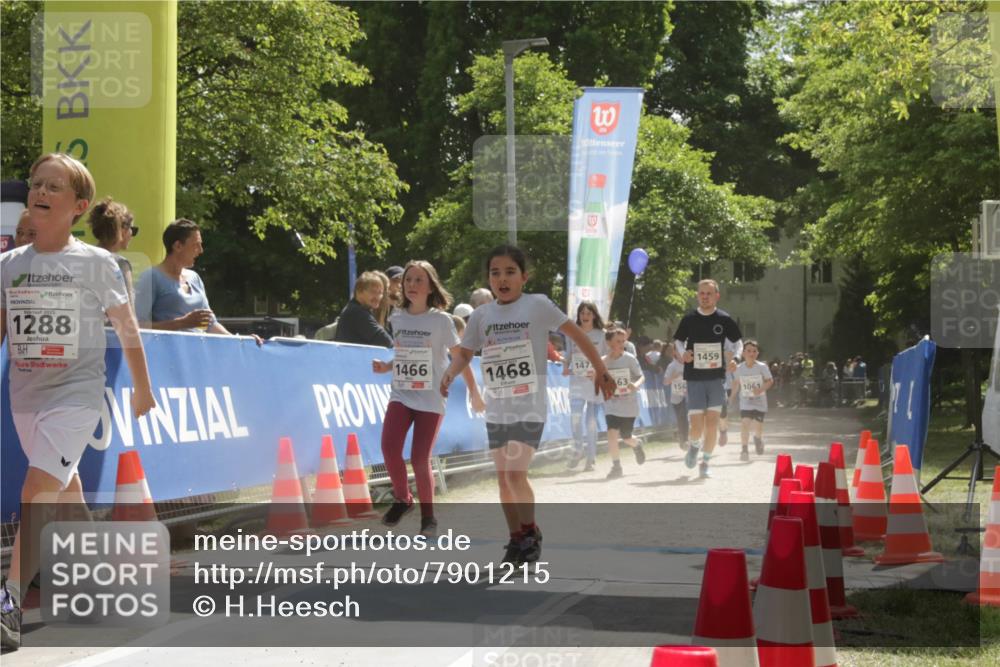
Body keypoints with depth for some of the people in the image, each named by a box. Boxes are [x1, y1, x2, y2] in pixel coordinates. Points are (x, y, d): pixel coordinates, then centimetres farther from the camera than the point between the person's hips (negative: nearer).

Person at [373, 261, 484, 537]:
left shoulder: (441, 320, -5)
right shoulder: (398, 318, 7)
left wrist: (474, 392, 1)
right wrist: (386, 367, 1)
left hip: (431, 399, -3)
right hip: (401, 395, 3)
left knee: (420, 459, -6)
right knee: (389, 448, -16)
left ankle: (428, 516, 13)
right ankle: (402, 499, 9)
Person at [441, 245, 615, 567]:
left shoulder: (538, 306, -8)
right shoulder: (481, 315, 3)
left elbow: (576, 333, -3)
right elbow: (465, 353, 12)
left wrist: (600, 370, -2)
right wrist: (450, 373, -9)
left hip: (530, 408, -5)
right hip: (497, 410, 5)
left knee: (516, 473, -14)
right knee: (503, 477, 7)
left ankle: (531, 533, 5)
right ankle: (517, 541, 19)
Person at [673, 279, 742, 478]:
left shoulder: (724, 319, 1)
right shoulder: (689, 319, 2)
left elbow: (737, 342, 15)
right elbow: (678, 341, 15)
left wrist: (733, 357, -1)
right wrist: (684, 353, -4)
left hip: (716, 378, 0)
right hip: (694, 378, 0)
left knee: (712, 423, -3)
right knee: (697, 426, -7)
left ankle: (705, 463, 10)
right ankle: (694, 446, 27)